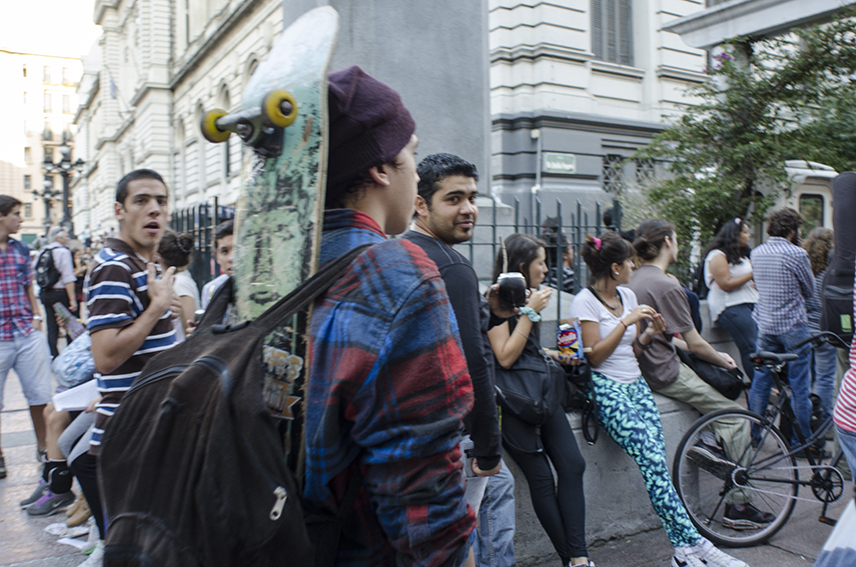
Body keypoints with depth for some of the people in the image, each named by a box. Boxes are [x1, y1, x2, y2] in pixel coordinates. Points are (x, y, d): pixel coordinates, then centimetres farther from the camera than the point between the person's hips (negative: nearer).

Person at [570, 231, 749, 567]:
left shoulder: (627, 295, 16)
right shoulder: (585, 302, -5)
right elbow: (595, 355, -10)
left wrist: (648, 334, 2)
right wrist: (626, 322, -14)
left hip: (635, 384, 6)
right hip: (607, 388, -6)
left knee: (656, 460, -13)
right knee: (652, 459, -21)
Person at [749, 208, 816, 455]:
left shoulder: (756, 253, 4)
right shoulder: (797, 254, -13)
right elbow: (810, 291, -2)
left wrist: (776, 295, 9)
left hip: (764, 325, 6)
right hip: (793, 327, -5)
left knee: (760, 381, 12)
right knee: (799, 385, 3)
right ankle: (804, 441, 11)